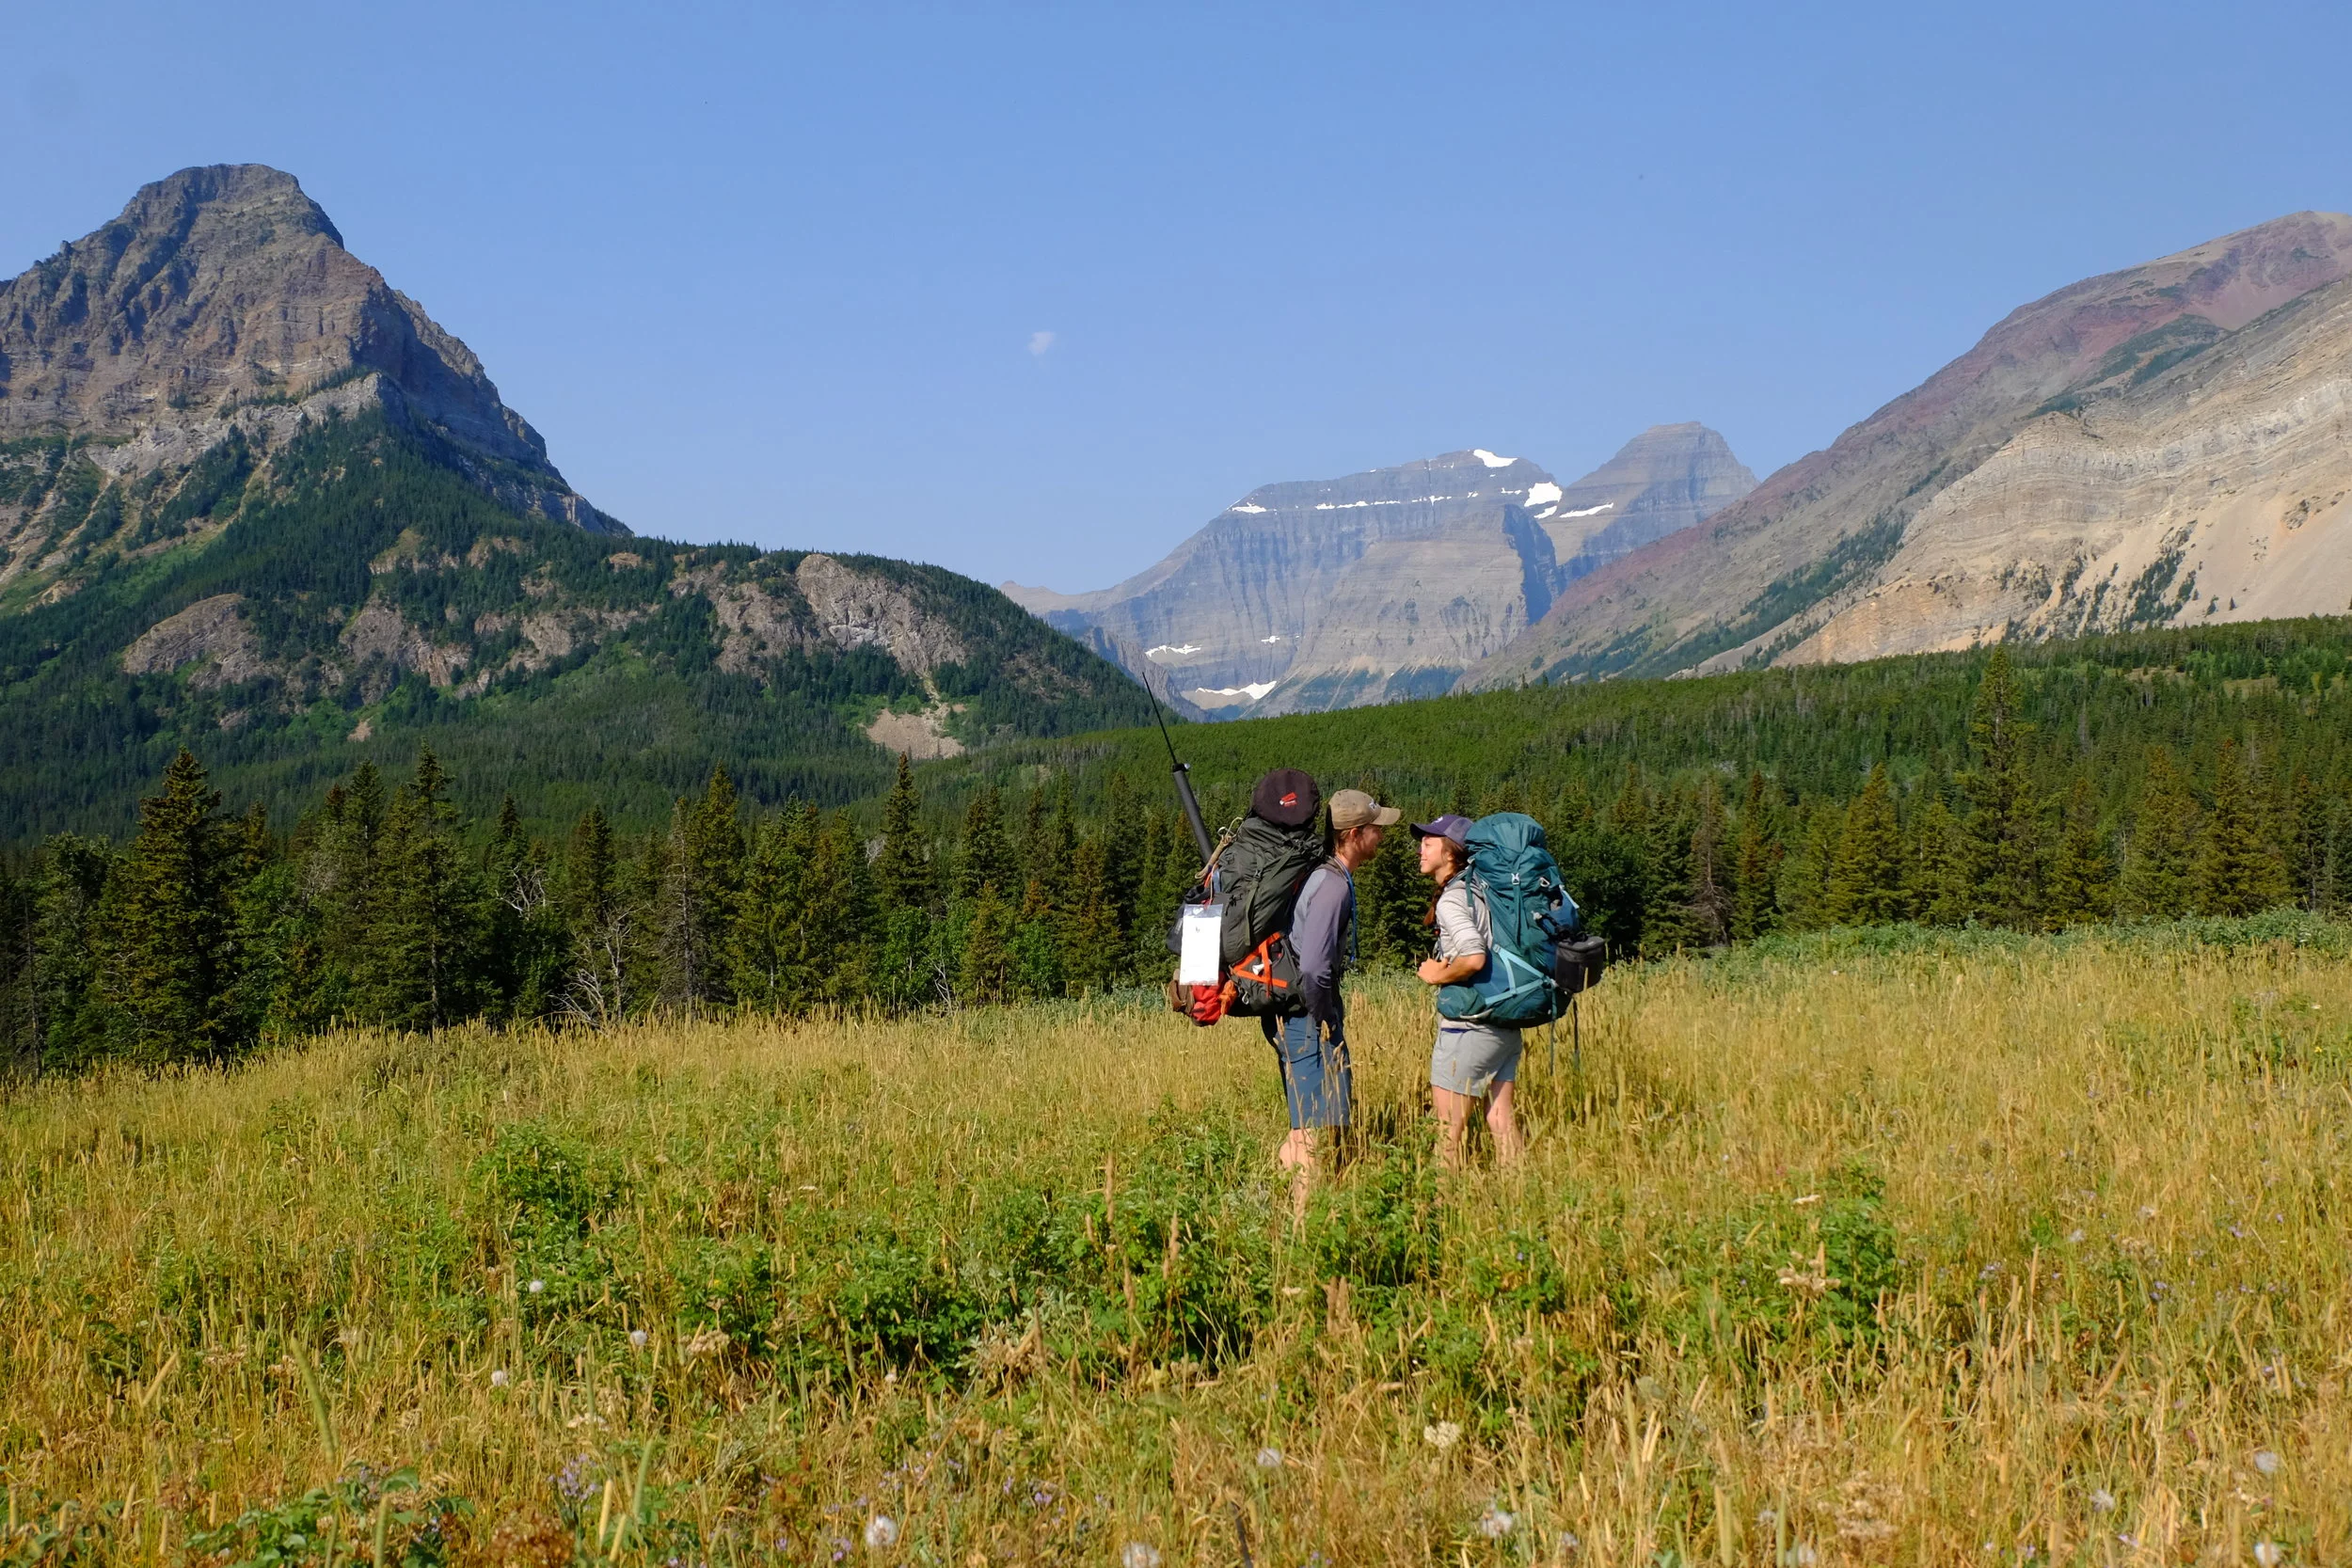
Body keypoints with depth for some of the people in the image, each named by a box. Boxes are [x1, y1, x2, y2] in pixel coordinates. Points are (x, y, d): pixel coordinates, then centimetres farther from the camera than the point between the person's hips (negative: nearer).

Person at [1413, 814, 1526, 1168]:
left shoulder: (1452, 900, -14)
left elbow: (1474, 958, -29)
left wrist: (1438, 975, -12)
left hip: (1468, 1026, -9)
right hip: (1505, 1025, 9)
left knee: (1449, 1131, -2)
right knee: (1501, 1121, 10)